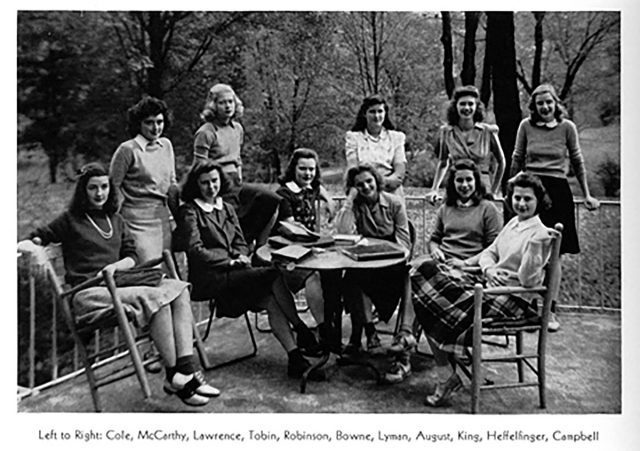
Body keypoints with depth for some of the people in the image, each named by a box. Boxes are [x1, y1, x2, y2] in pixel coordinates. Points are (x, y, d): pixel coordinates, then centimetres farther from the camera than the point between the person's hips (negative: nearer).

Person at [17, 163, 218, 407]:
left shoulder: (116, 220, 24)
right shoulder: (70, 220, 10)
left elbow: (132, 257, 17)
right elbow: (36, 237, 18)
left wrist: (115, 266, -2)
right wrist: (36, 241, -3)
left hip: (119, 285, 5)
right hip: (90, 294, -5)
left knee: (179, 289, -21)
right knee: (155, 297, -32)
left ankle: (187, 370, -30)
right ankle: (174, 376, -27)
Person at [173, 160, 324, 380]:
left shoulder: (227, 209, 21)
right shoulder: (189, 211, 0)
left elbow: (241, 243, 20)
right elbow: (196, 250, -9)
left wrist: (241, 257, -4)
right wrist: (231, 261, -14)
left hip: (232, 272, 6)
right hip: (209, 280, -6)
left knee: (270, 300, -23)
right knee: (274, 276, -25)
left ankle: (295, 358, -26)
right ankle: (302, 331, -17)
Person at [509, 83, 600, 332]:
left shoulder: (567, 127, 2)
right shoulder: (526, 125, 3)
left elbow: (578, 162, 11)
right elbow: (516, 160, 12)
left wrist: (587, 194, 11)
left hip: (557, 191, 0)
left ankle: (551, 311, 9)